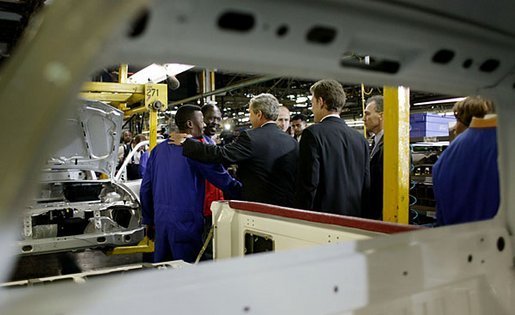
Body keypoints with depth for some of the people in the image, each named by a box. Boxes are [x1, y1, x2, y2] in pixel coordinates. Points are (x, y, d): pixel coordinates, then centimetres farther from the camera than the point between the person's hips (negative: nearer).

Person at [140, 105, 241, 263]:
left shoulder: (159, 149, 10)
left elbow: (145, 187, 13)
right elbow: (223, 179, -9)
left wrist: (148, 219, 21)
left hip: (161, 219, 7)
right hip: (185, 220, -7)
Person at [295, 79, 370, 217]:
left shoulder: (312, 133, -11)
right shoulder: (361, 139, 7)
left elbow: (309, 184, -15)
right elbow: (367, 186, 8)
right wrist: (360, 217, 16)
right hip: (354, 219, 6)